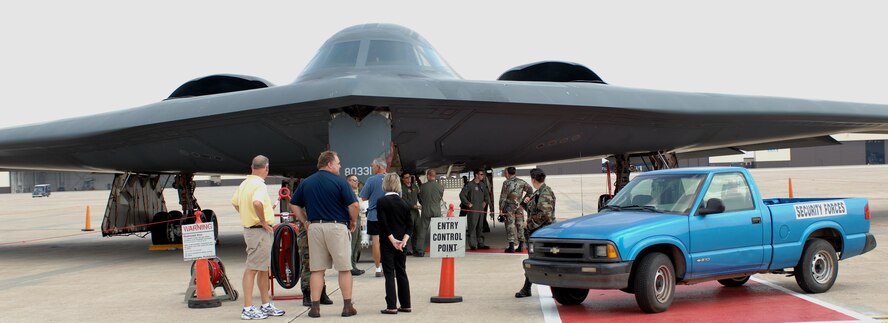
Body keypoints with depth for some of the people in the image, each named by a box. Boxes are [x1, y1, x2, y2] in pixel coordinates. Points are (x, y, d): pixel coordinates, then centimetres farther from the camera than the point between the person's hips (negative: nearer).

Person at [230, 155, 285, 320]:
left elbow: (235, 202, 24)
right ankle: (248, 309, -3)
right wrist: (263, 221, -22)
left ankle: (266, 305, 25)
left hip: (249, 227, 10)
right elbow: (257, 203, -35)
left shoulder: (244, 183, 12)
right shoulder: (260, 185, -17)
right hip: (260, 231, -10)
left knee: (263, 269, 16)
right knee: (252, 269, -6)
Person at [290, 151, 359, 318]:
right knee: (344, 268, 5)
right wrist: (353, 221, 4)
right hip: (337, 226, -4)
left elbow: (295, 204, 12)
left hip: (314, 227, 4)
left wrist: (305, 222, 15)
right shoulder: (339, 182, -6)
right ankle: (347, 306, 8)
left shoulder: (306, 182, 9)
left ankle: (315, 307, 8)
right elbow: (353, 205, -12)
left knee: (317, 270, 8)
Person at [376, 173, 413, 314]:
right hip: (401, 243, 4)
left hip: (387, 243, -4)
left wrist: (392, 239, -10)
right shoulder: (403, 203, 4)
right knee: (402, 273, 12)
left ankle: (391, 306, -5)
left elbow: (383, 223, -14)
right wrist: (404, 240, -6)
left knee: (389, 273, -1)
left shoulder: (381, 202, -9)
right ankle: (405, 305, 15)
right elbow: (410, 225, 0)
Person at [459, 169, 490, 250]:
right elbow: (462, 195, -11)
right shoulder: (469, 185, -8)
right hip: (473, 210, -7)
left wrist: (485, 201, 14)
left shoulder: (483, 185, 13)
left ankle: (480, 244, 18)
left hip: (481, 209, 7)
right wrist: (468, 203, -12)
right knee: (472, 226, -8)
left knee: (480, 227, 11)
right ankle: (472, 245, -5)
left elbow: (486, 194, 29)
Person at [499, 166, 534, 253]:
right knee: (520, 226, 10)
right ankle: (521, 246, 11)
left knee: (510, 226, 0)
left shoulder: (506, 183, -12)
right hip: (519, 207, 4)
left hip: (509, 208, -4)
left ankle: (511, 246, -2)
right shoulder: (521, 182, 1)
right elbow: (530, 190, 9)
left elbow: (503, 197, -10)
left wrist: (501, 209, -4)